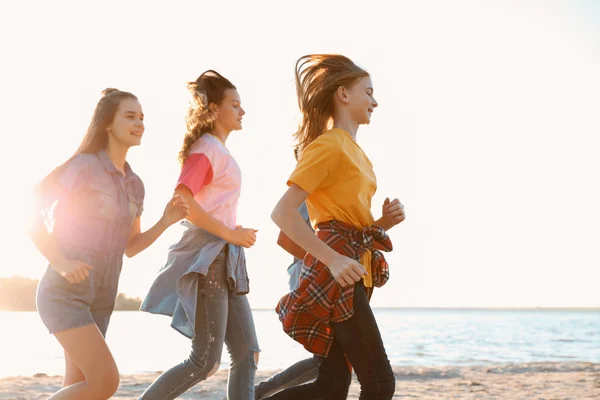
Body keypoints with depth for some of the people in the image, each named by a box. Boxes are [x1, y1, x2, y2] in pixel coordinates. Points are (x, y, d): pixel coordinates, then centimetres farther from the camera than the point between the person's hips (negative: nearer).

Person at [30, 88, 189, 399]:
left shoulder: (134, 185, 12)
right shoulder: (83, 166, -11)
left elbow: (130, 247, 15)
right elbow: (35, 224, -10)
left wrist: (166, 220, 0)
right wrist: (62, 264, -26)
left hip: (99, 298, 8)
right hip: (64, 292, -8)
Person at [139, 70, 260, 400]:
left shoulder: (220, 151, 18)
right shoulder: (206, 148, -8)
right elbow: (181, 200, -21)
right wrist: (229, 234, -18)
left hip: (225, 260, 9)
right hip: (207, 258, -9)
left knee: (247, 354, 5)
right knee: (205, 361, -8)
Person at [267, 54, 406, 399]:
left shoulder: (354, 150, 19)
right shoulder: (328, 145, -8)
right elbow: (283, 213, -18)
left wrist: (384, 221, 2)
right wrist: (333, 259, -24)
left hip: (353, 272, 9)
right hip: (336, 274, -9)